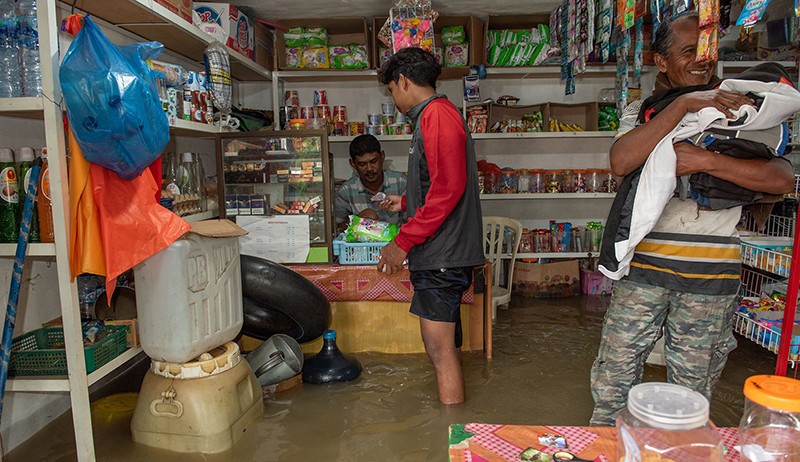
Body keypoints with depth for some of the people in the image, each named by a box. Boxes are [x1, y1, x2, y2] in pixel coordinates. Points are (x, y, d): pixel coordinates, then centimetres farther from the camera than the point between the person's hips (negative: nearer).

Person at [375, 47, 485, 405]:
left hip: (441, 255, -11)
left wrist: (403, 241, -20)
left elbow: (447, 189, -23)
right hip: (439, 255, 11)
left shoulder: (437, 115, -12)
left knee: (440, 348, -5)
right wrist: (405, 203, 33)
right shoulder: (433, 116, 20)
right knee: (444, 345, 17)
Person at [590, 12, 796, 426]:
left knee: (692, 392, 13)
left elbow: (782, 178, -7)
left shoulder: (738, 112, 7)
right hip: (643, 267, 0)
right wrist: (683, 105, -19)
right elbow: (622, 162, -15)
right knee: (614, 378, 7)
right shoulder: (640, 112, 8)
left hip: (711, 276, 1)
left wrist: (706, 160, -20)